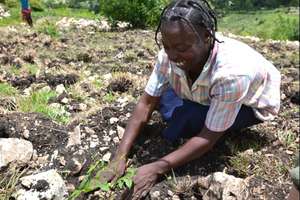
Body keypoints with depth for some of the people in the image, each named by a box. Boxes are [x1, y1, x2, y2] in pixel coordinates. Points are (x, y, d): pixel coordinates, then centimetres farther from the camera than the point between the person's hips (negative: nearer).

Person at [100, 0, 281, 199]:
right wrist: (121, 155, -24)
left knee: (178, 126, -28)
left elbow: (208, 138, -32)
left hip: (252, 103, -5)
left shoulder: (232, 71, -41)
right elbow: (147, 102, -19)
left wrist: (157, 168, -35)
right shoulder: (169, 54, -27)